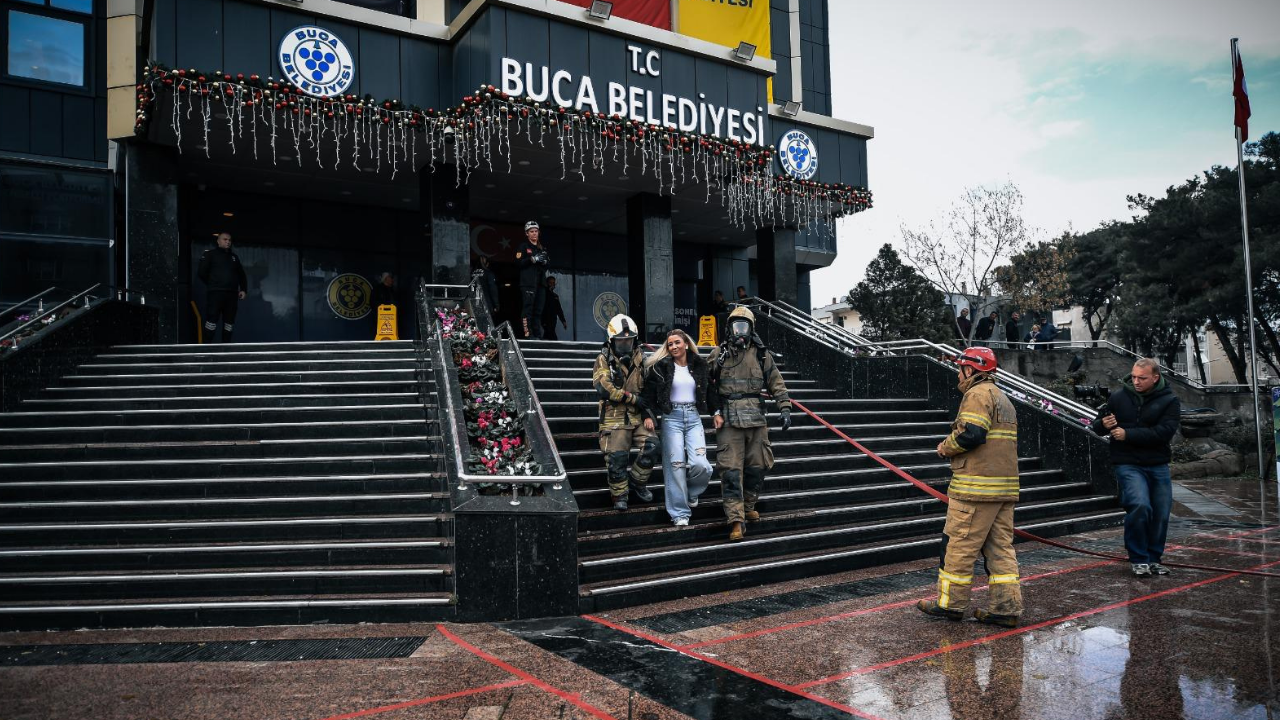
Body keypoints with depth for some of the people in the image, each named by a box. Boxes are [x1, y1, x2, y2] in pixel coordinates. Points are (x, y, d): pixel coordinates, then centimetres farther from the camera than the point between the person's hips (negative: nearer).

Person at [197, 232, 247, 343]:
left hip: (232, 294, 5)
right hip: (215, 293, -5)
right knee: (212, 320, -10)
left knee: (229, 322, 5)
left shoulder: (234, 257, 21)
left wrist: (243, 289, 11)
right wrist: (212, 284, 2)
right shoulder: (210, 254, 5)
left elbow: (241, 275, 24)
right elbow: (201, 272, -2)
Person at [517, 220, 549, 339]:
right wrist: (533, 259, -18)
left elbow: (548, 265, 22)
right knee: (528, 308, -11)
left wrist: (545, 261, 0)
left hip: (540, 282, 6)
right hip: (528, 282, -6)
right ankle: (527, 334, -14)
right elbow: (519, 262, -8)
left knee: (538, 310, 6)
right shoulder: (523, 246, 4)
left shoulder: (542, 248, 22)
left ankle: (537, 335, 9)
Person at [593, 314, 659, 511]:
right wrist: (633, 398, -15)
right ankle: (619, 495, 15)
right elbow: (603, 388, -16)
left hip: (638, 417, 4)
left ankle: (637, 481, 12)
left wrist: (649, 414, 3)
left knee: (651, 446, -11)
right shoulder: (604, 360, -4)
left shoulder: (640, 358, 9)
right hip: (614, 418, -4)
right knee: (616, 457, -5)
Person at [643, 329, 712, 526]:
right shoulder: (662, 366, 0)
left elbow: (709, 391, 18)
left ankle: (691, 492, 22)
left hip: (693, 417, 2)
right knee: (676, 465, -4)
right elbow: (649, 392, 2)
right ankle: (680, 513, 7)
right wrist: (649, 415, -7)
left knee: (700, 465, -11)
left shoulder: (699, 365, 8)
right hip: (672, 417, -2)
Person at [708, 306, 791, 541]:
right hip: (729, 419, -2)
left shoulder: (761, 354, 7)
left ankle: (748, 507, 30)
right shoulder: (718, 354, 4)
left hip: (756, 417, 2)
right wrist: (715, 411, -7)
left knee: (757, 466, 9)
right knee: (731, 470, -7)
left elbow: (776, 383, 7)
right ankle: (736, 520, -4)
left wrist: (785, 408, -2)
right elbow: (710, 387, 3)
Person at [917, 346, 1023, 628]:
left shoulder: (978, 393, -9)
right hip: (1005, 486, 10)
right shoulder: (1003, 398, 22)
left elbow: (971, 434, -22)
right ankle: (1007, 606, 10)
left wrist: (947, 446, -5)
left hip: (977, 485, -10)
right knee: (1001, 546, 10)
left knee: (961, 544, -1)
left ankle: (951, 602, 6)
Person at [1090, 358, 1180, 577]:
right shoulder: (1118, 397, 2)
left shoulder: (1169, 401, 0)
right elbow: (1096, 427, 12)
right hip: (1127, 465, -2)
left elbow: (1164, 432, -15)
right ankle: (1138, 559, -5)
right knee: (1140, 505, -20)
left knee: (1161, 514, 5)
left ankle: (1153, 558, 26)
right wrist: (1103, 424, -13)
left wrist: (1128, 434, -20)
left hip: (1158, 466, 2)